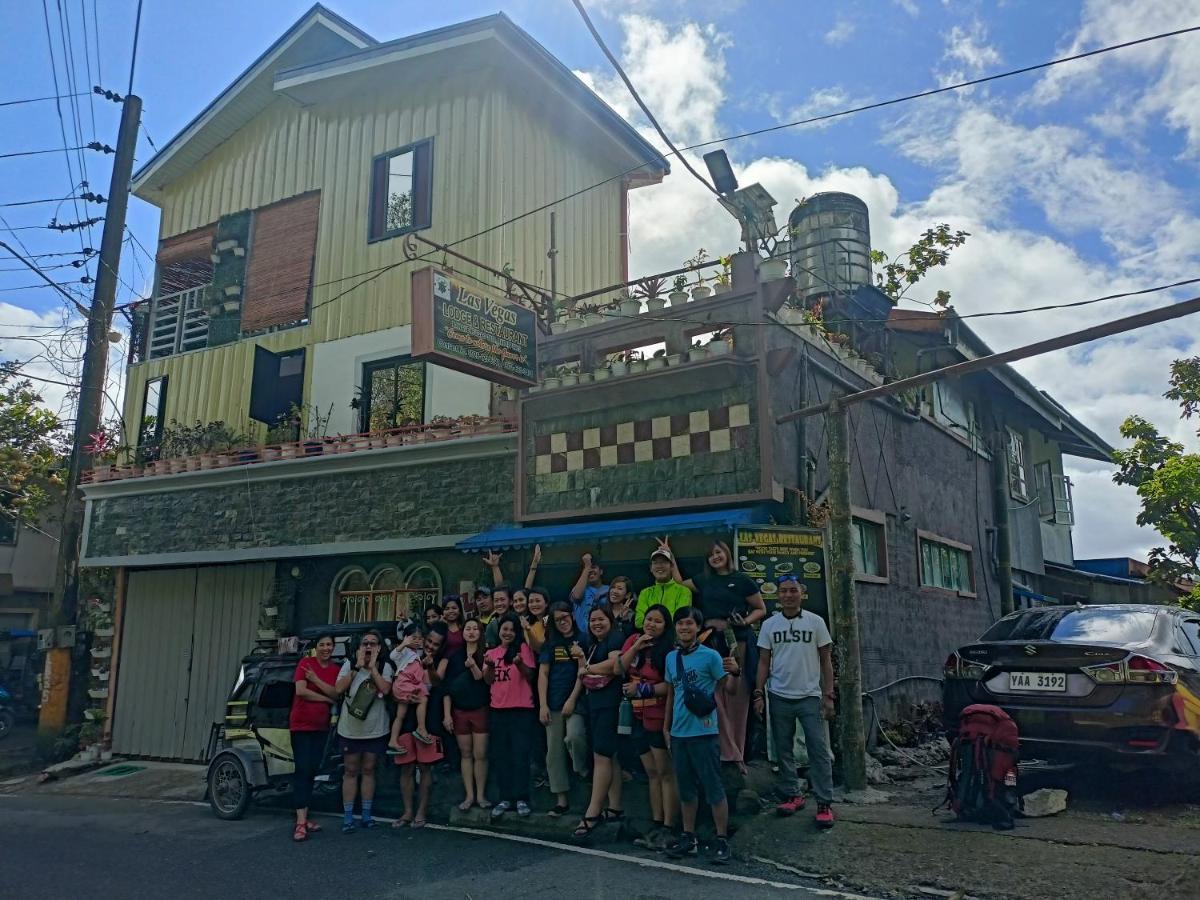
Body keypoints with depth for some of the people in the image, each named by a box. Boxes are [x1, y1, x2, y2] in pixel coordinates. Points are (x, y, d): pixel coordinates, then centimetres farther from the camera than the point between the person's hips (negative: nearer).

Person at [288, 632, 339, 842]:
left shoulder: (336, 669, 7)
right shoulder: (306, 662, -6)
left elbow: (336, 693, -6)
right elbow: (301, 690, -17)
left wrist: (316, 680, -17)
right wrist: (327, 698, -10)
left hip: (321, 726, 5)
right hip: (301, 724, -5)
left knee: (313, 770, 9)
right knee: (302, 769, -10)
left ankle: (304, 817, 17)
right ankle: (300, 822, -14)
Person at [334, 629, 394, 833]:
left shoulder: (385, 667, -2)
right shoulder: (349, 664, -1)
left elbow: (385, 689, -18)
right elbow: (339, 688, -14)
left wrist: (372, 667, -16)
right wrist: (357, 666, -17)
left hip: (375, 729, 0)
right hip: (350, 729, 0)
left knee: (368, 770, 10)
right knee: (351, 771, 5)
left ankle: (366, 815, 18)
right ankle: (348, 817, 9)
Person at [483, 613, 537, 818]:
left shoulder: (523, 648, -1)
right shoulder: (492, 652, 11)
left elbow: (529, 675, -8)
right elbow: (488, 680, 9)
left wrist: (519, 663, -27)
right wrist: (489, 666, -10)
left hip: (521, 708, -5)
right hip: (498, 709, 5)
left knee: (520, 753, -4)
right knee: (501, 754, 9)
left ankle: (521, 798, 1)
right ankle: (505, 798, 16)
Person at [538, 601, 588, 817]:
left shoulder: (582, 640, 1)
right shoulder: (551, 643, 10)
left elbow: (583, 672, -4)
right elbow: (543, 674, 7)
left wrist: (572, 699, -11)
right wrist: (543, 705, -1)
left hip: (576, 701, -4)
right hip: (554, 703, 4)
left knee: (574, 737, -28)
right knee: (554, 752, 4)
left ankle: (583, 770, 2)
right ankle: (561, 800, 13)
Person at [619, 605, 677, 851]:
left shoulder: (670, 649, -12)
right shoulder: (633, 641, 6)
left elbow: (670, 685, -16)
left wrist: (641, 689, -13)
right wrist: (635, 647, -11)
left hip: (660, 717, -6)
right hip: (639, 717, 6)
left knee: (665, 773, -2)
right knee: (652, 773, 13)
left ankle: (668, 828, 3)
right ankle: (656, 825, 21)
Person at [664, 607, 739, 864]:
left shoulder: (710, 656, -9)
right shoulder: (671, 658, 9)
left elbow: (727, 689, -8)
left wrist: (735, 672, -27)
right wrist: (666, 725, 18)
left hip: (704, 733, -6)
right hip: (678, 734, 6)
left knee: (714, 789, -1)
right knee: (686, 789, 15)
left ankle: (722, 841, 8)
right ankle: (689, 838, 26)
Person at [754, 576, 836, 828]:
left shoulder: (815, 622, 0)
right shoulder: (769, 625, 4)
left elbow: (826, 660, 2)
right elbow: (764, 662, 6)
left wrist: (828, 695, -3)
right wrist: (759, 694, -1)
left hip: (810, 696, -2)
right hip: (779, 697, 2)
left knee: (819, 750, -3)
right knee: (783, 749, 8)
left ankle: (824, 803, 3)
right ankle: (792, 795, 21)